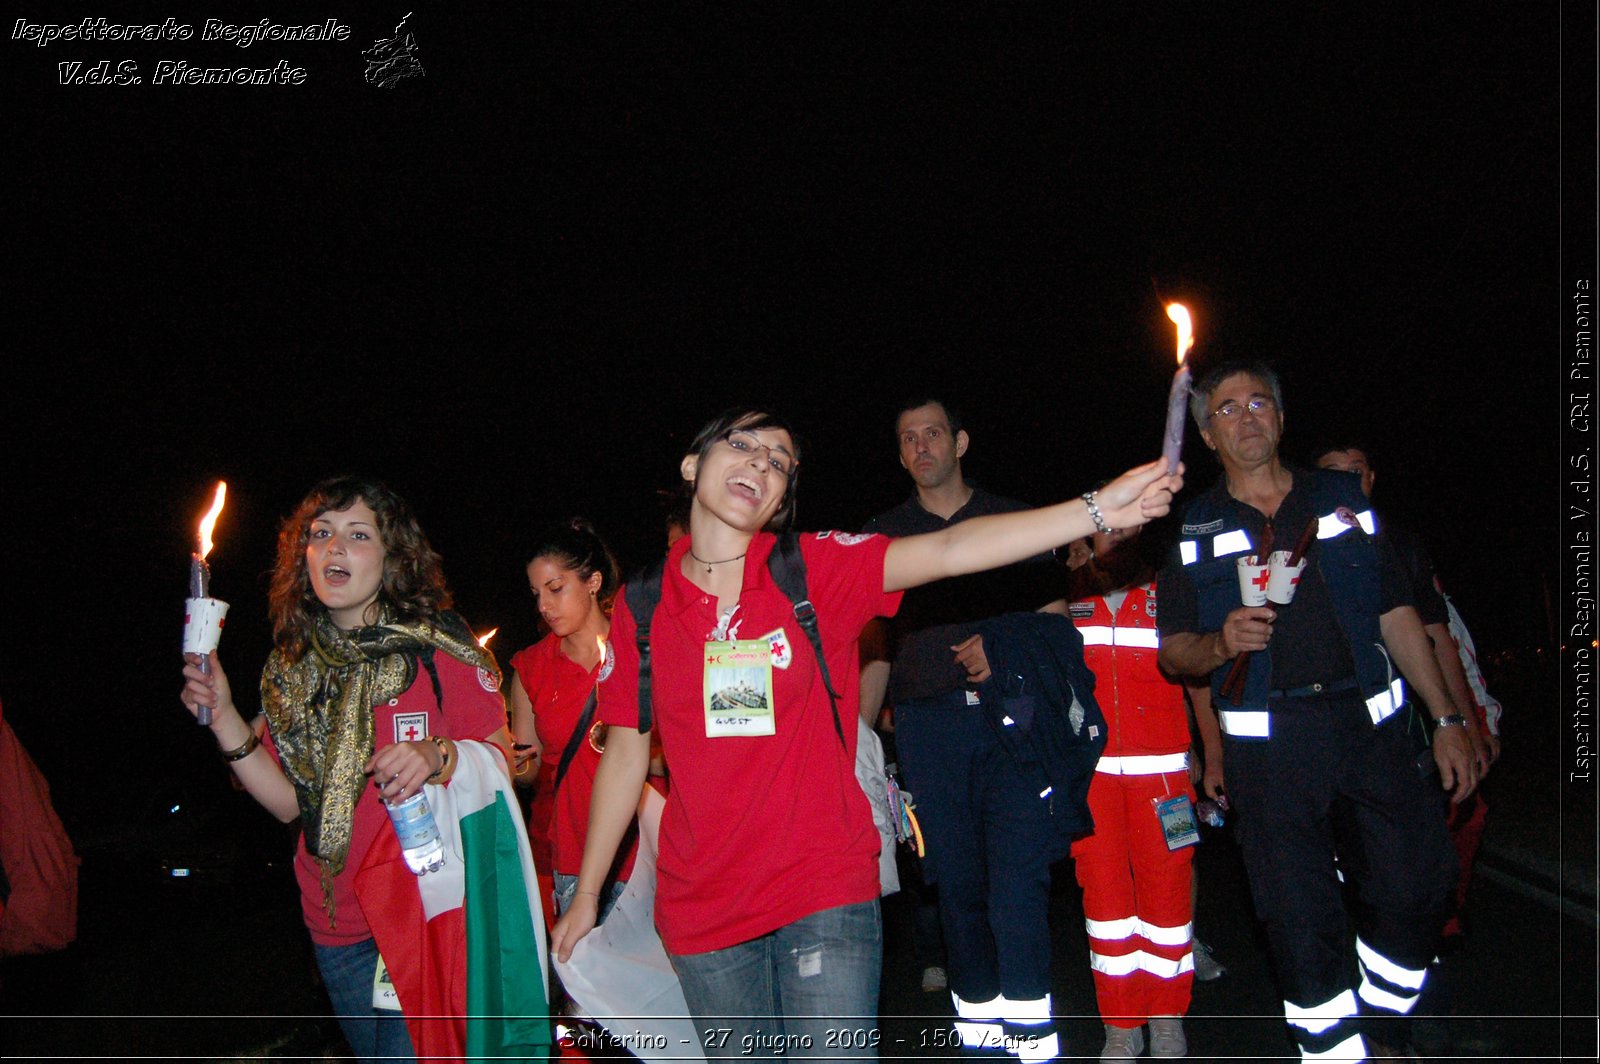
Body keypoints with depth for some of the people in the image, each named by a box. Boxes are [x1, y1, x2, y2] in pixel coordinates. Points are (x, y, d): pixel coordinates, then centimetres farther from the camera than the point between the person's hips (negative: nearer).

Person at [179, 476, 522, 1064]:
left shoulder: (438, 647, -10)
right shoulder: (293, 666, 3)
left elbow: (502, 762, -9)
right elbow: (291, 803, 2)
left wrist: (439, 757, -28)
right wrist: (224, 719, -6)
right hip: (338, 924, 5)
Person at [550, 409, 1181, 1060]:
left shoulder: (817, 570, -4)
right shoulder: (642, 605, 0)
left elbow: (950, 551, -19)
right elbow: (625, 755, 8)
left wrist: (1098, 509, -30)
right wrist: (587, 896, 12)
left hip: (824, 890, -2)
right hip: (700, 905, 2)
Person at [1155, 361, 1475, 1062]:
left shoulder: (1341, 498, 12)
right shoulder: (1194, 531, 7)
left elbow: (1396, 613, 12)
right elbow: (1172, 654, 6)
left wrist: (1446, 719, 8)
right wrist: (1220, 644, -16)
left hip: (1368, 721, 2)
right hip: (1267, 738, -1)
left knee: (1417, 885, -1)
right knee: (1300, 917, 1)